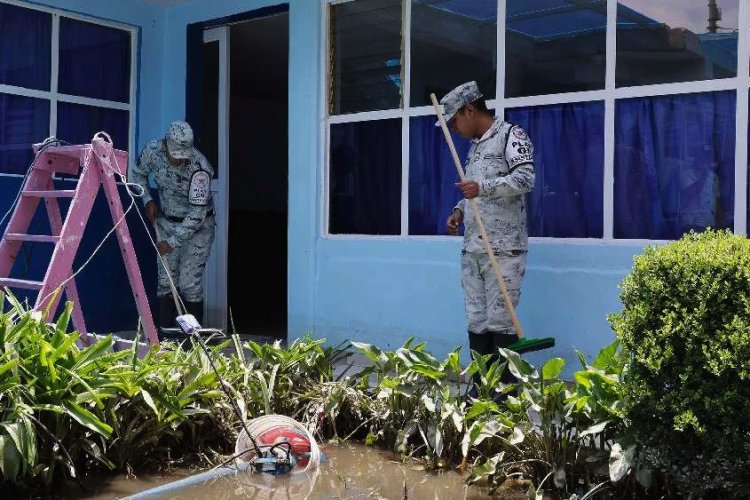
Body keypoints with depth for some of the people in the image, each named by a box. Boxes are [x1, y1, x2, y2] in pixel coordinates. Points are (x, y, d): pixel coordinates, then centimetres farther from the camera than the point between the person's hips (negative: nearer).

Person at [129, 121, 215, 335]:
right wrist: (148, 200, -3)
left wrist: (172, 242, -26)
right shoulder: (153, 151, -14)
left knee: (189, 284, -9)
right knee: (165, 281, 4)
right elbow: (137, 173, 9)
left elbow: (197, 214, -27)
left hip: (197, 227, -5)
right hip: (167, 222, 5)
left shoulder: (199, 169, -29)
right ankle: (165, 334, 10)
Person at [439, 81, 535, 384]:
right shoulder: (474, 146, 21)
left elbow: (525, 178, -16)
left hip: (504, 249, -7)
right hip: (471, 249, 8)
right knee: (476, 322, 7)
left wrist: (483, 187, -29)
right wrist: (460, 210, 10)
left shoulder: (511, 135, -2)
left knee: (500, 322, -7)